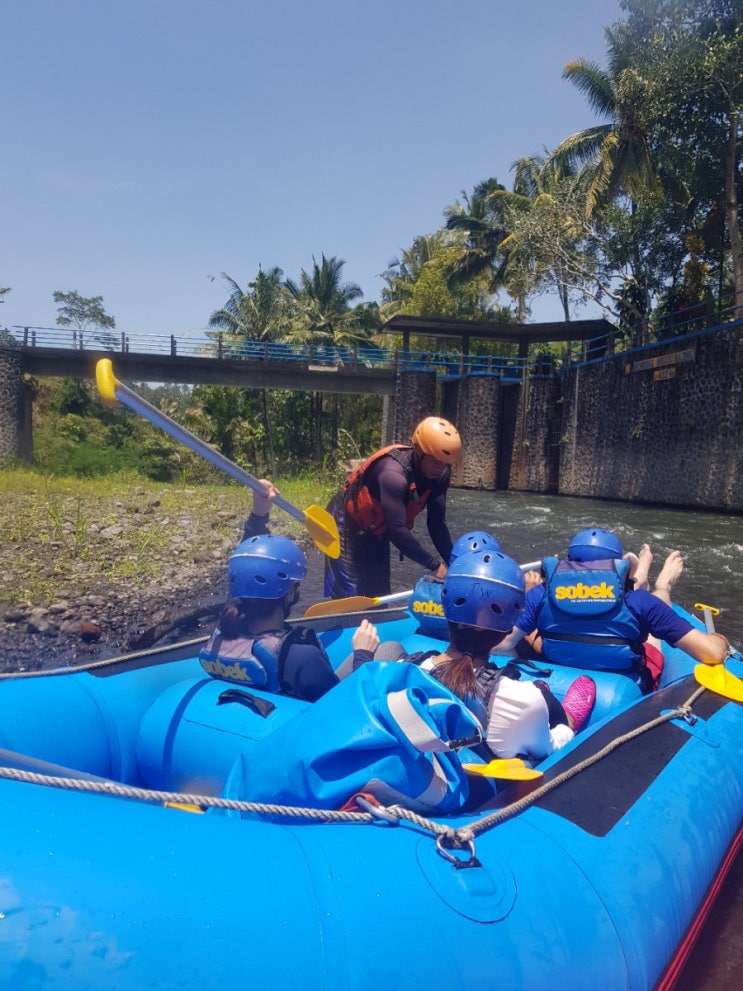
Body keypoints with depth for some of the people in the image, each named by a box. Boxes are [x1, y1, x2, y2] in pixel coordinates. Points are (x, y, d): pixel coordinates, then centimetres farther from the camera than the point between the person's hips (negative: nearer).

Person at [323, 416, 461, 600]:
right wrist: (435, 565, -34)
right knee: (347, 596, -10)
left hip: (377, 530, 8)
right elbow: (397, 530, -40)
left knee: (378, 594, 13)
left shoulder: (438, 474, -15)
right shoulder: (393, 473, -38)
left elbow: (437, 522, -10)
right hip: (347, 524, -7)